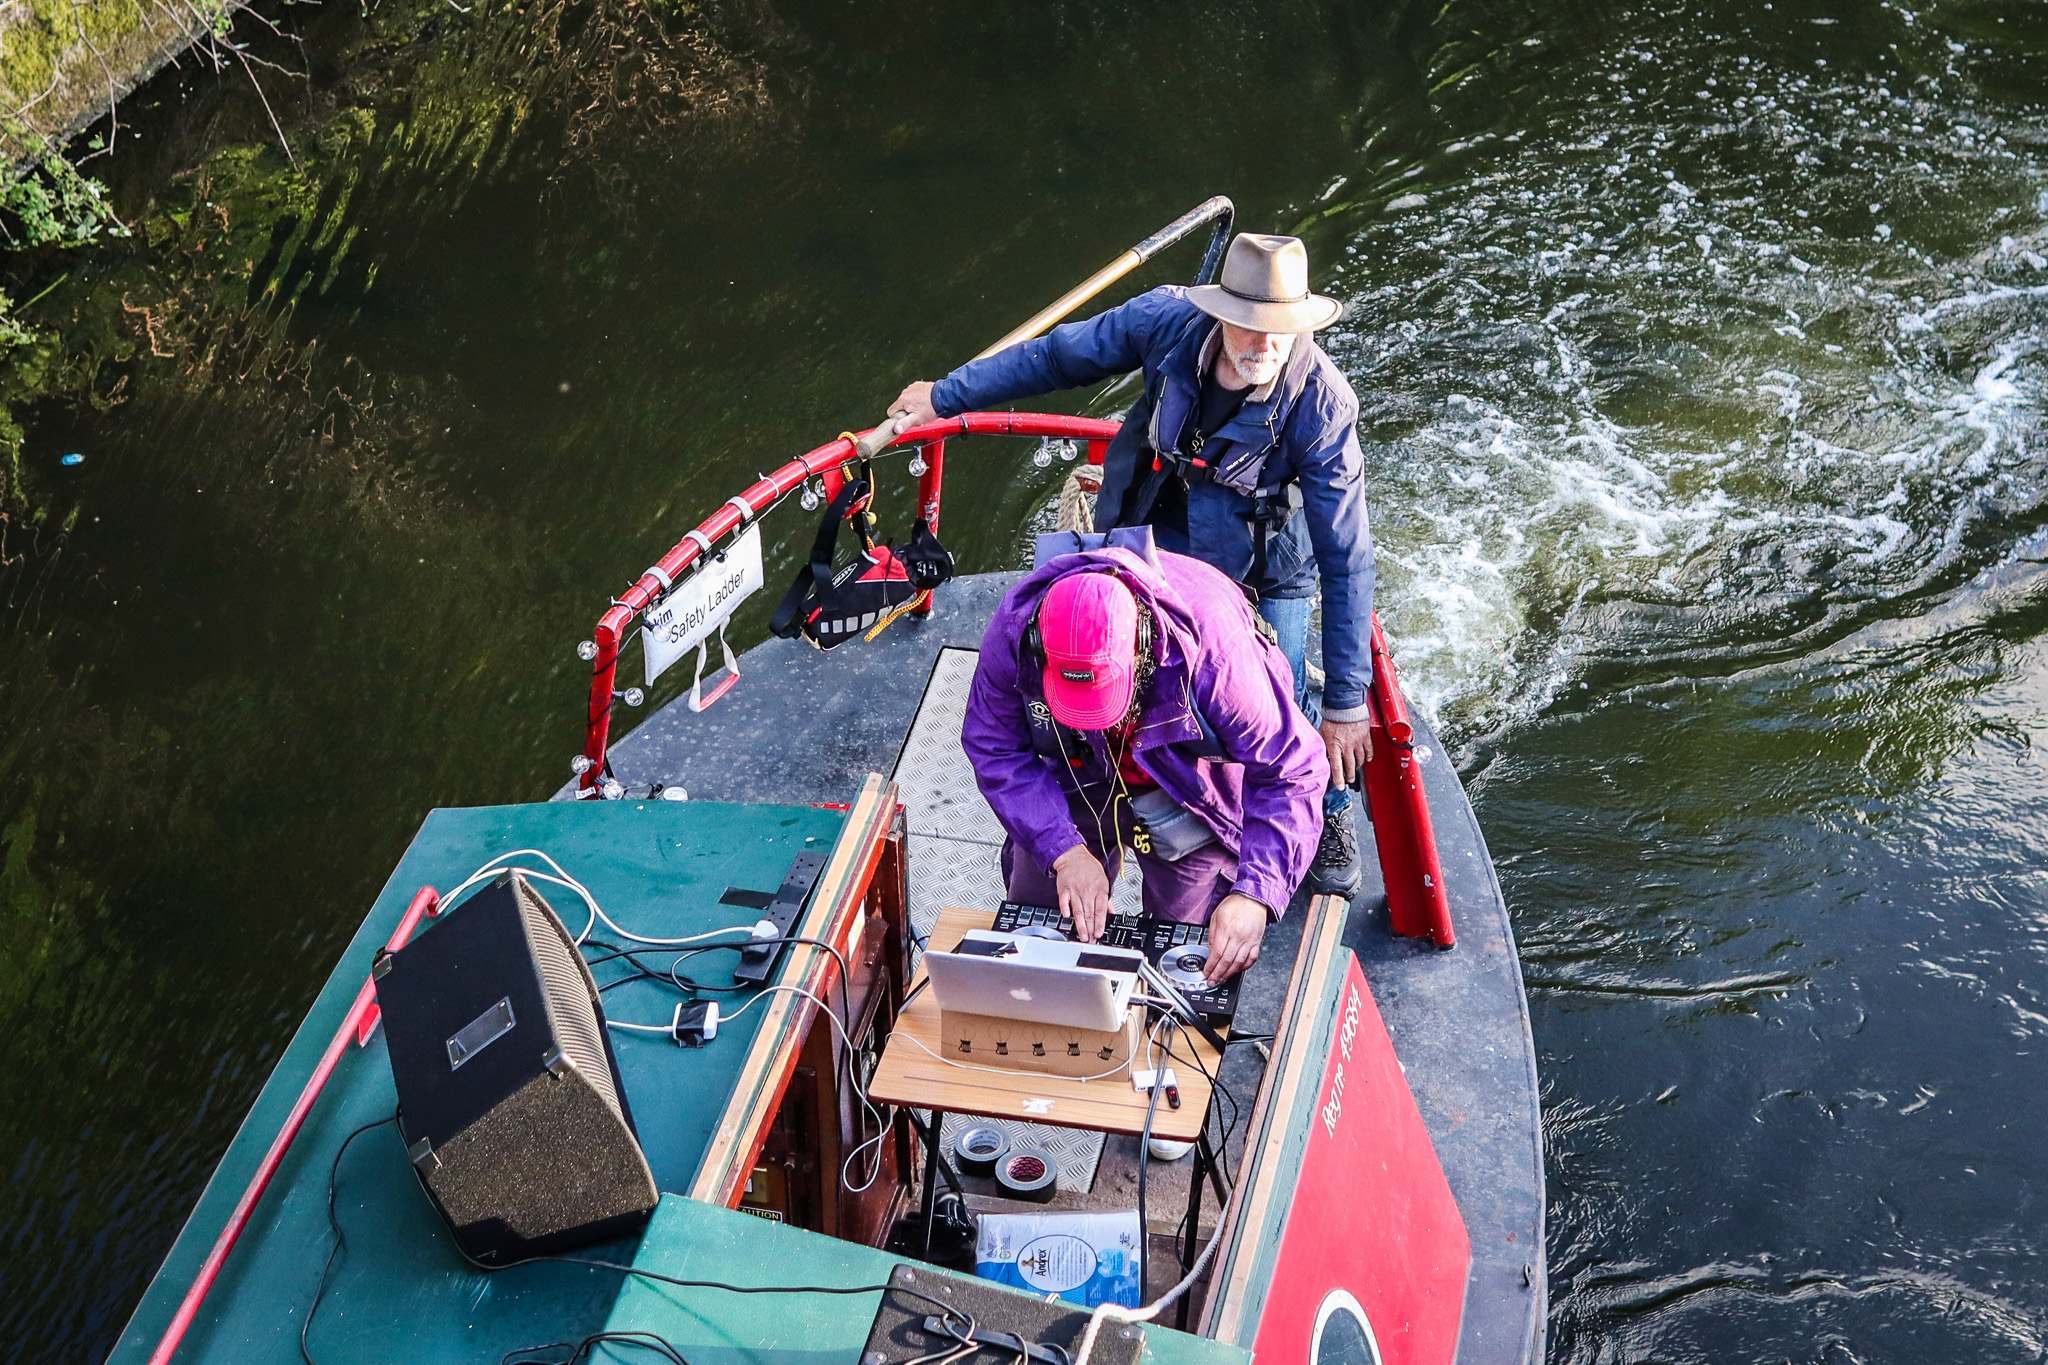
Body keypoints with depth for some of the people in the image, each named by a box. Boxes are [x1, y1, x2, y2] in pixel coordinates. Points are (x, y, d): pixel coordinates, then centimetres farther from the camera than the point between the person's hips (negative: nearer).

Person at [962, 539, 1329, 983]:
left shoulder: (1212, 643, -42)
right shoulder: (1014, 630, -34)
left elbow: (1291, 771, -35)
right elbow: (996, 750, -20)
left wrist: (1255, 896, -46)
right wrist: (1064, 851, -32)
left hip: (1191, 792, -2)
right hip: (1075, 785, 2)